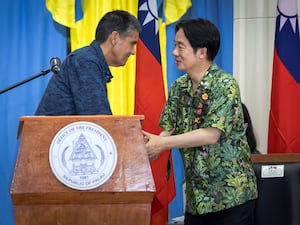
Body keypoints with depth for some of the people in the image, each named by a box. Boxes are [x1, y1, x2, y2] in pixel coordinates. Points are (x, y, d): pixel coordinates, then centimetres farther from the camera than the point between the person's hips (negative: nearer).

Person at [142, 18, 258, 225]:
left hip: (232, 194, -6)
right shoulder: (179, 88, 6)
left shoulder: (225, 85, -15)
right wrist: (151, 146, -16)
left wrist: (162, 143, -21)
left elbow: (211, 135, -21)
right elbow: (169, 131, 5)